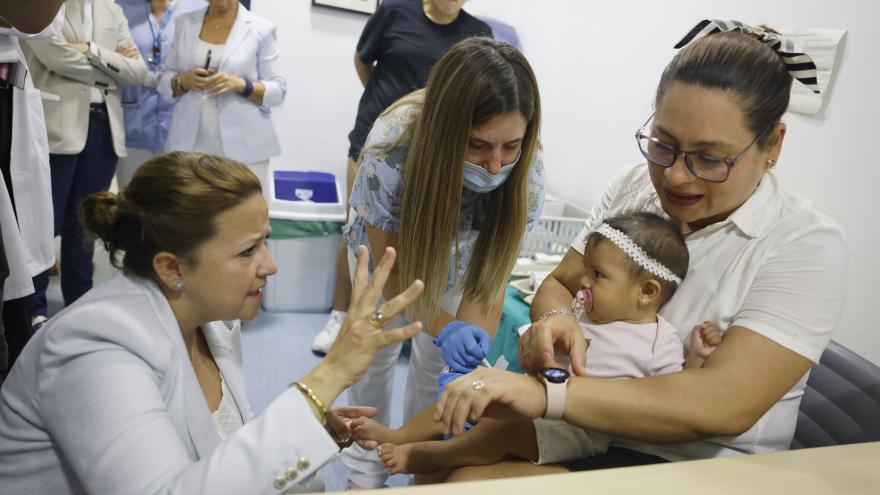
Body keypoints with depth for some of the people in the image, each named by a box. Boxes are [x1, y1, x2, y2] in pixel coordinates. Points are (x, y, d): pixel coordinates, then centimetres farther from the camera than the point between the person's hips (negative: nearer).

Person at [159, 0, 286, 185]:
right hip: (189, 144, 3)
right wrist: (183, 81, -9)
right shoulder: (185, 23, 10)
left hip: (243, 147, -3)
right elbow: (164, 81, 13)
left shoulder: (260, 29, 0)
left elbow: (277, 91, -1)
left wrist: (241, 84, -18)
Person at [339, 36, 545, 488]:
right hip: (386, 244, -1)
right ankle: (369, 451, 29)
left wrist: (474, 350, -43)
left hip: (454, 253, 1)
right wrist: (444, 328, -43)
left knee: (435, 360, 3)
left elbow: (489, 278, -27)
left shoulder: (526, 172, -35)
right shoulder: (391, 151, -41)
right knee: (377, 349, 5)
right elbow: (392, 269, -28)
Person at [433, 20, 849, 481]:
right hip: (580, 426, 5)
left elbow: (726, 405, -24)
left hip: (689, 467, -4)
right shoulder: (636, 185, 0)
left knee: (467, 479, -24)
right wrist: (555, 319, -19)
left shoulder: (807, 246, -15)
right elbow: (558, 284, 6)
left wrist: (547, 392, -34)